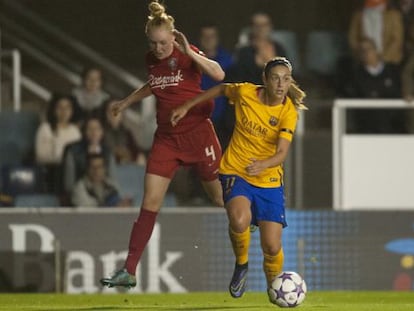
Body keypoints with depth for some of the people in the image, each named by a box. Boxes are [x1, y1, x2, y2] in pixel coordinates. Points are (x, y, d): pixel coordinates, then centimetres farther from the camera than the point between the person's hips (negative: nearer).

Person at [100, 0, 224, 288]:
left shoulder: (186, 54, -13)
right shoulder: (151, 60, 4)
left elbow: (218, 74, -31)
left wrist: (189, 52, -38)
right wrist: (127, 101, 28)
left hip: (198, 134, -4)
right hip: (167, 138, 4)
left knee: (223, 198, 7)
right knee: (150, 202, -4)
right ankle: (129, 271, -7)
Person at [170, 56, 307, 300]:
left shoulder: (288, 112, -14)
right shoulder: (245, 92, -10)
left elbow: (282, 153, -24)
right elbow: (221, 89, 13)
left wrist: (263, 164, -45)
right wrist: (187, 107, 18)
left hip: (269, 180, 0)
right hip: (236, 172, 0)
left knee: (272, 247, -6)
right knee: (239, 220, -33)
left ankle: (274, 287, 27)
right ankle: (241, 264, -1)